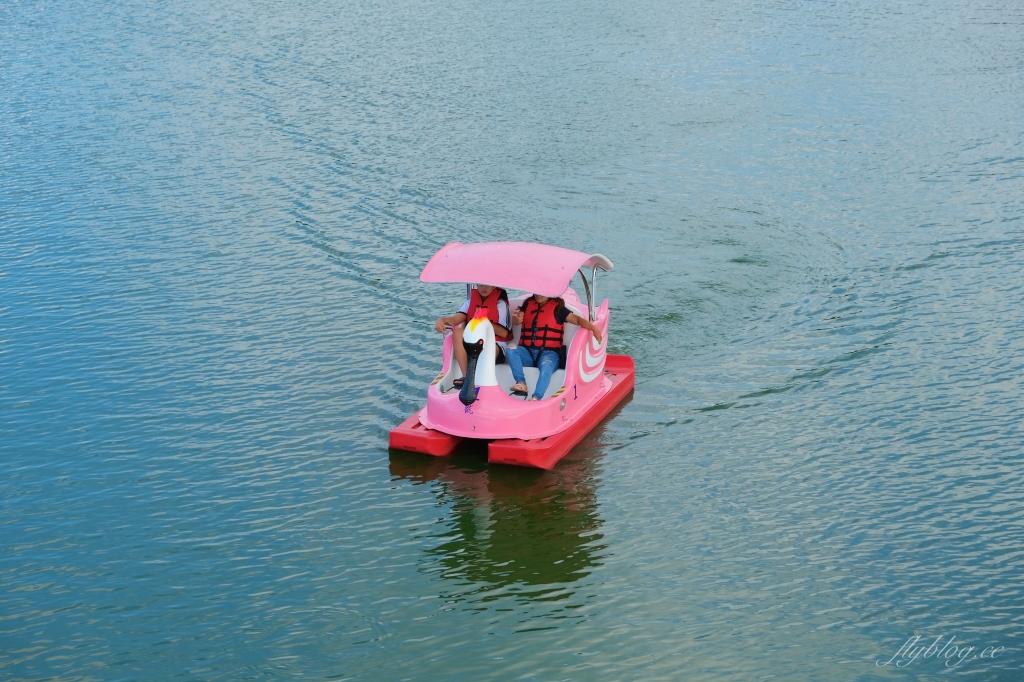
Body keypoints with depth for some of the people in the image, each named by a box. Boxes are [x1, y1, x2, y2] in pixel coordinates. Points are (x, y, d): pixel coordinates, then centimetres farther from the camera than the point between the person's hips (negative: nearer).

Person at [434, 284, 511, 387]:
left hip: (496, 345, -4)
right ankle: (466, 376, -32)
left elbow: (504, 333, -7)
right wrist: (441, 320, -30)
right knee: (458, 332, -26)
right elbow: (456, 318, -9)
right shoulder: (471, 301, 11)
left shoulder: (500, 304, 1)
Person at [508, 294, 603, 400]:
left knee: (546, 369, -36)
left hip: (549, 353, -4)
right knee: (511, 349, -27)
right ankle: (521, 383, -35)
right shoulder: (528, 304, 17)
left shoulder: (557, 308, 6)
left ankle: (536, 398, -55)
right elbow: (516, 320, 3)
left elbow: (576, 319, -3)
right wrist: (516, 318, -25)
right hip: (527, 351, 4)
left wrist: (594, 328, -21)